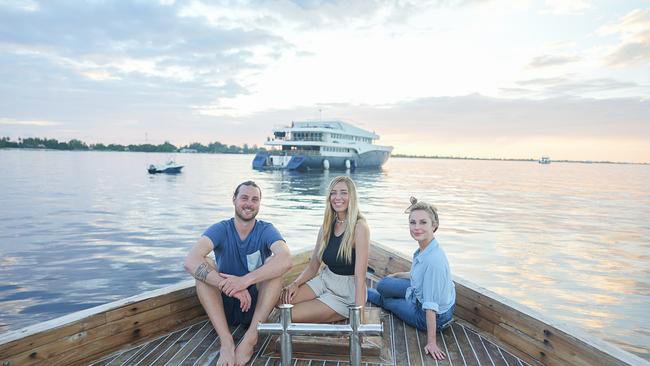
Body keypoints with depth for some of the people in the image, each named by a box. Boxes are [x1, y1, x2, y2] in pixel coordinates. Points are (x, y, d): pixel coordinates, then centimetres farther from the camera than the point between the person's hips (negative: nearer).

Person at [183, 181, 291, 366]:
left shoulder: (266, 230, -9)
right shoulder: (221, 229, -9)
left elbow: (286, 260, -32)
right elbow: (190, 261, -28)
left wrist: (245, 280, -43)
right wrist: (229, 286, -41)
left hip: (257, 305, -1)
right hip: (224, 305, 1)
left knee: (274, 264, -25)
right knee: (203, 266, -23)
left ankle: (250, 338, -30)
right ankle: (226, 342, -32)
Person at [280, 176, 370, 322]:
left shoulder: (359, 227, -19)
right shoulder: (327, 226, 2)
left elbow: (360, 276, -25)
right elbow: (312, 267, 5)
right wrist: (295, 283, -14)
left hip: (346, 293, -6)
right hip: (324, 281, 6)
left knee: (292, 315, -14)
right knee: (282, 300, -12)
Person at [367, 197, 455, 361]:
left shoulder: (434, 260, -37)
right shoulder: (423, 250, -10)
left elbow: (431, 306, -31)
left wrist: (431, 342, -24)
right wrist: (397, 275, 23)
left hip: (436, 316, -7)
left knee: (385, 299, 12)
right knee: (383, 284, 11)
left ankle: (365, 294, 47)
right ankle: (362, 292, 45)